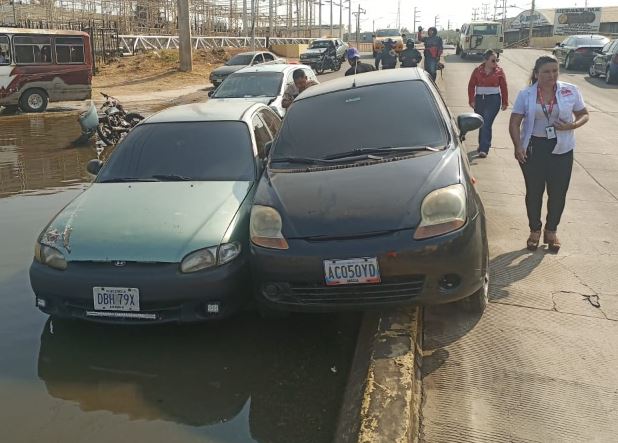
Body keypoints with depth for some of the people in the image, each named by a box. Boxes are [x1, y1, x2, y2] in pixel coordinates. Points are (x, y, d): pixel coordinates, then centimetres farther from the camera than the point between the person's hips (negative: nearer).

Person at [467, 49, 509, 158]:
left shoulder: (499, 71, 0)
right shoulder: (477, 71, 2)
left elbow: (504, 87, 4)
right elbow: (471, 86, 4)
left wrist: (505, 102, 4)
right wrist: (471, 100, -2)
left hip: (493, 100, -3)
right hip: (479, 99, 3)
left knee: (486, 123, -12)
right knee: (481, 123, 12)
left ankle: (484, 149, -12)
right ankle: (483, 145, 30)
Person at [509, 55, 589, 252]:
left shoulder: (571, 91, -1)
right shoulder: (526, 95, -2)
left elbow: (584, 115, 7)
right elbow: (514, 124, -3)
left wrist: (572, 125, -15)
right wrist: (518, 146, -16)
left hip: (561, 149, 1)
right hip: (533, 149, 0)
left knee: (558, 193, 6)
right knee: (534, 192, 8)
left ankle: (551, 231, 26)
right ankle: (535, 230, 26)